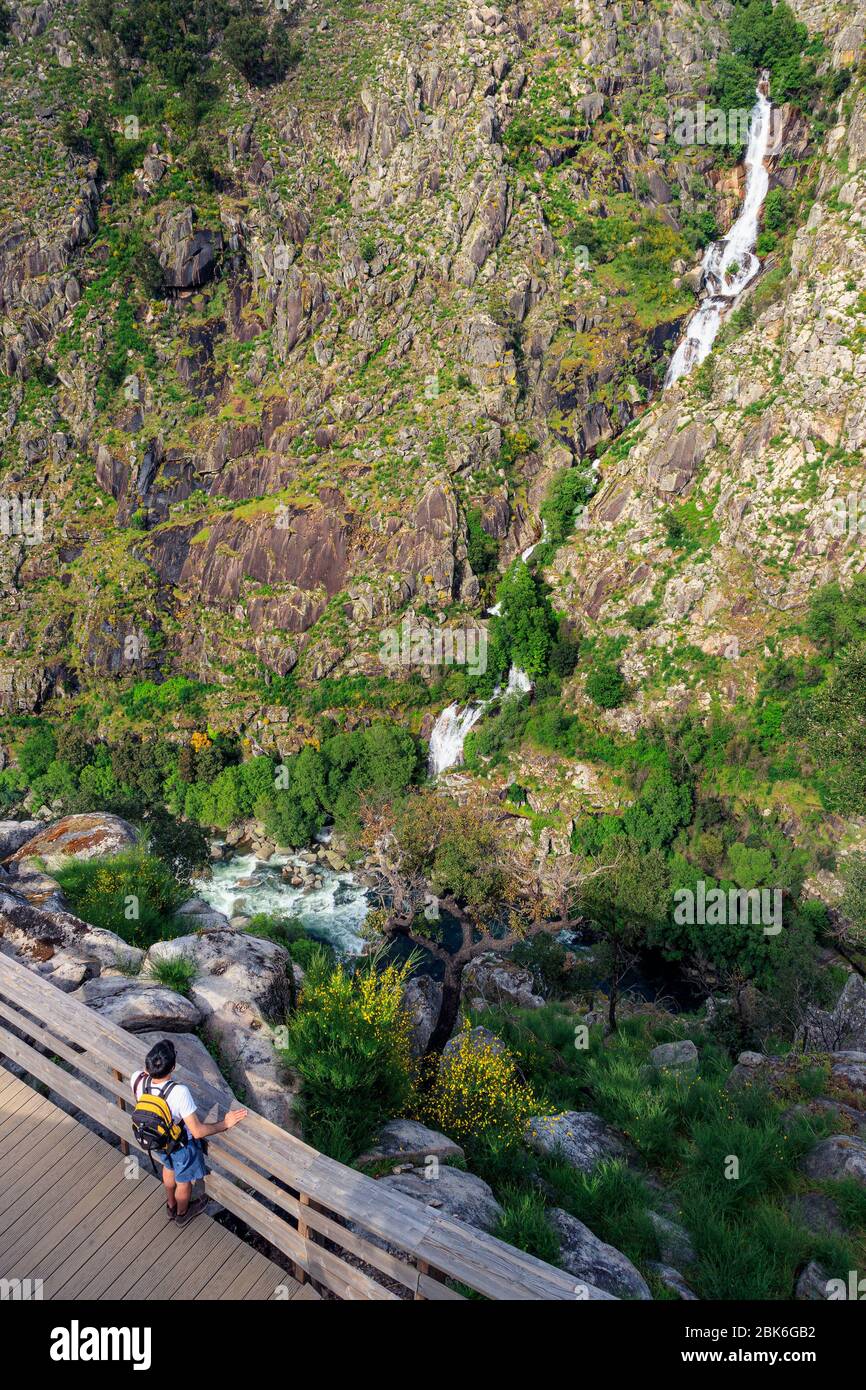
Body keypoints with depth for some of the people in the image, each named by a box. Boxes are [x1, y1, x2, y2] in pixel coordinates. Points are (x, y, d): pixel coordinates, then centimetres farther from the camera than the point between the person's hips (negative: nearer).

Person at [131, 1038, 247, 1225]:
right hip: (181, 1146, -5)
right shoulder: (179, 1092, -44)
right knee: (183, 1181, 28)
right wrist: (225, 1124, -21)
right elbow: (198, 1131, -34)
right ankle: (182, 1214, 56)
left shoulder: (137, 1079, -31)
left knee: (169, 1168, 36)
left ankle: (171, 1206, 61)